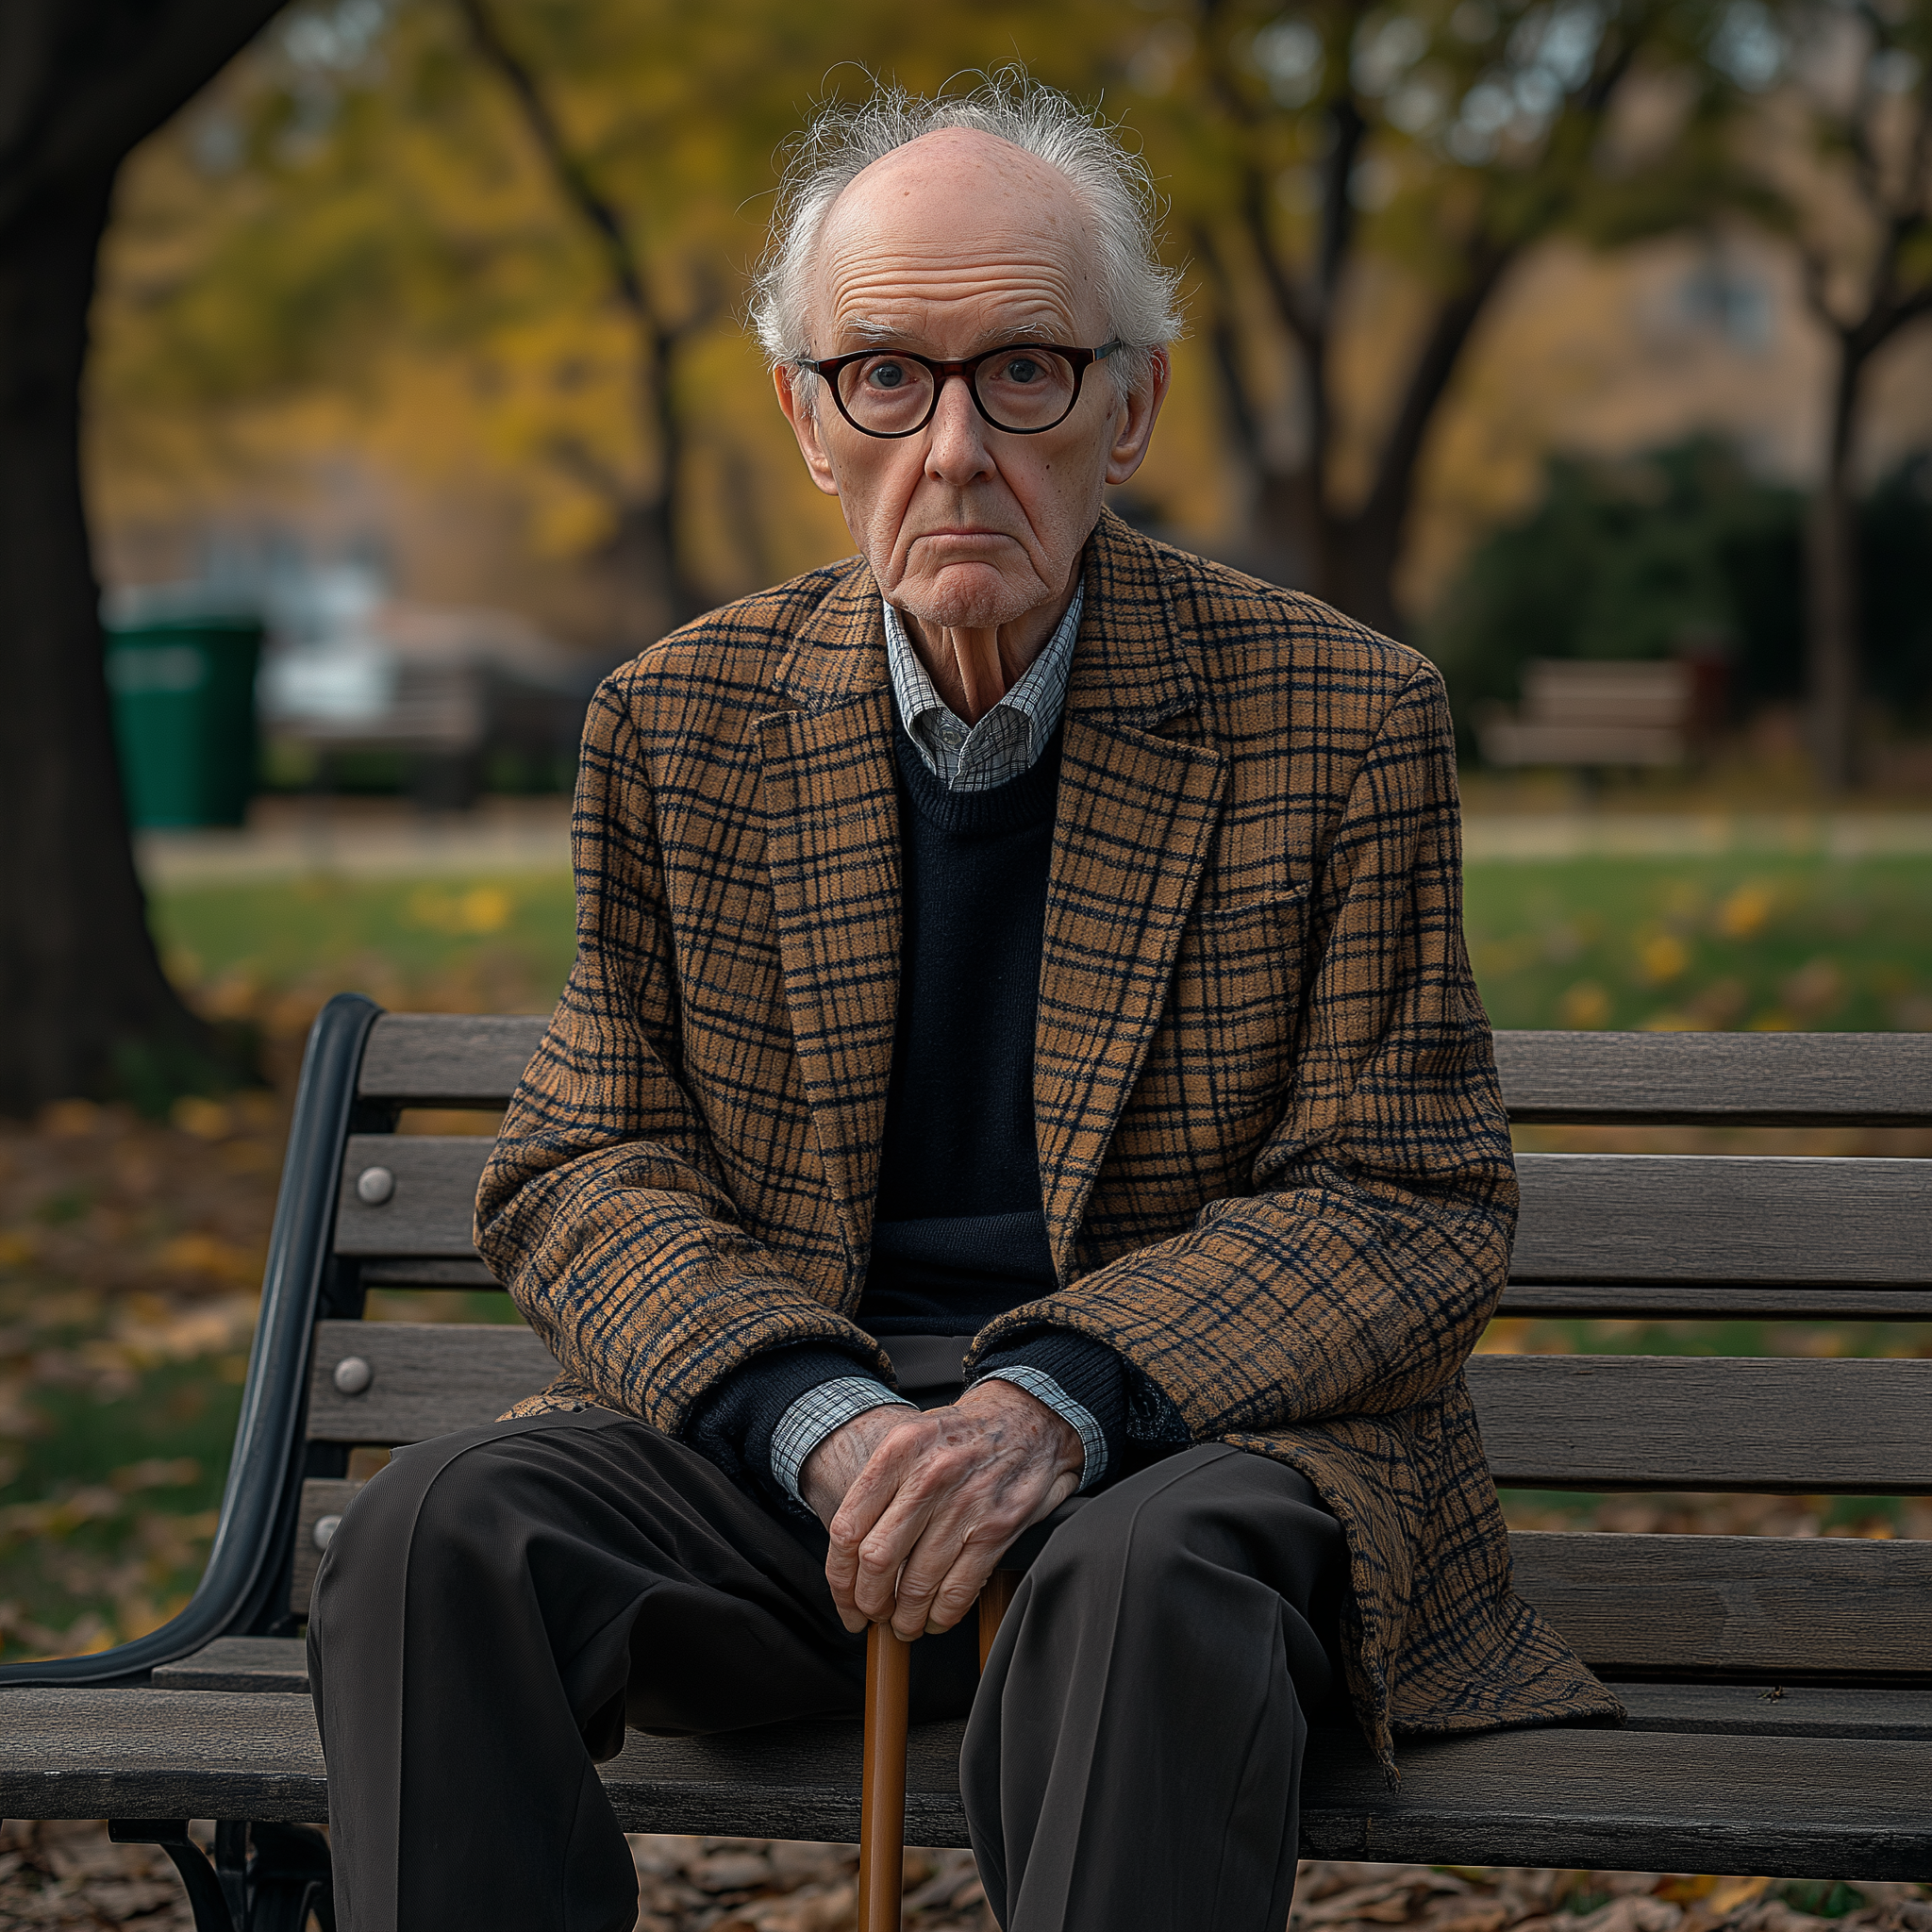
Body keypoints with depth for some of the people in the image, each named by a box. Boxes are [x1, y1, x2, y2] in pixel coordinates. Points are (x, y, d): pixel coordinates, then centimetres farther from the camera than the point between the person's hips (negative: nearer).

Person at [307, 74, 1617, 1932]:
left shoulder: (1342, 721, 0)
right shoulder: (676, 730, 8)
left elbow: (1406, 1205, -2)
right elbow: (584, 1173, 6)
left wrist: (1057, 1399, -19)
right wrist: (818, 1419, -15)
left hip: (1190, 1431, -2)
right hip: (781, 1417, 2)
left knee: (1141, 1586, -37)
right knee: (438, 1531, -26)